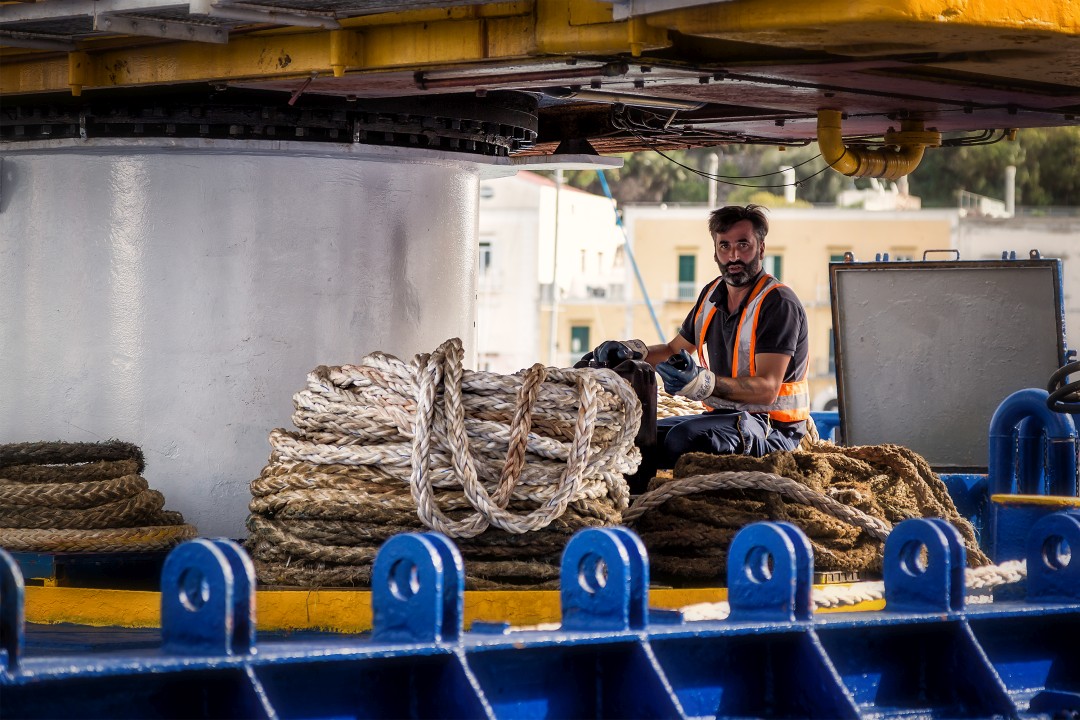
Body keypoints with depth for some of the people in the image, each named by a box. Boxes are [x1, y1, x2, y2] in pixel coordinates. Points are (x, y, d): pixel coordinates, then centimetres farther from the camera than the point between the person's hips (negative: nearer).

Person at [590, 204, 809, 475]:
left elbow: (767, 389, -23)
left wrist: (704, 383, -37)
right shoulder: (712, 295, 11)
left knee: (685, 437, -33)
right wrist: (631, 350, 3)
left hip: (772, 430, -9)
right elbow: (673, 351, 24)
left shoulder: (778, 304, -14)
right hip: (724, 416, 9)